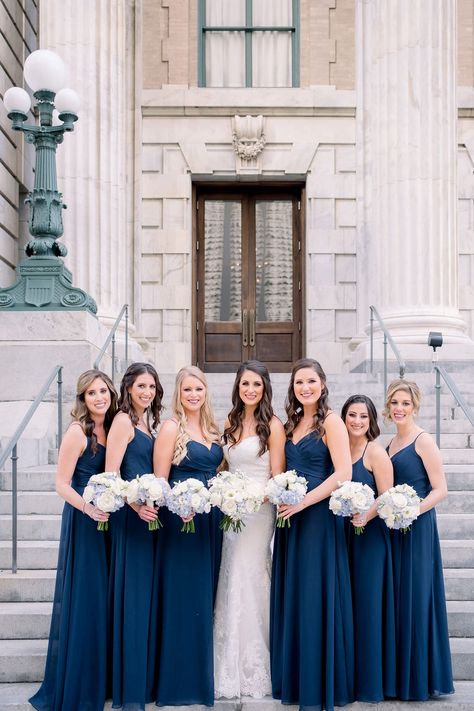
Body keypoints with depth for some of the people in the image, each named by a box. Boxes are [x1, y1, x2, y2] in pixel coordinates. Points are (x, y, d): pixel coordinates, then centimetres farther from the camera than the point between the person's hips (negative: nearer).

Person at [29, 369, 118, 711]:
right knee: (81, 601, -2)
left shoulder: (112, 429, 7)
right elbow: (62, 484, -14)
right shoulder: (78, 432, -12)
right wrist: (88, 508, -27)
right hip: (83, 522, -7)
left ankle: (98, 681, 26)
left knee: (104, 601, 12)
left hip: (108, 519, 7)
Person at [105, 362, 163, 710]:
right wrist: (136, 506, -24)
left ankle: (146, 677, 24)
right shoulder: (123, 421, -8)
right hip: (131, 515, -8)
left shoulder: (149, 423, 16)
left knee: (148, 595, 13)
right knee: (133, 595, -4)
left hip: (150, 514, 8)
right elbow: (110, 474, -16)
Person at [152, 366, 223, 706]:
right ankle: (180, 679, 9)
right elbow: (160, 480, -11)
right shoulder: (172, 427, -7)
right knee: (183, 595, -2)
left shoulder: (212, 428, 12)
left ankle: (203, 674, 24)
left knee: (206, 595, 13)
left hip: (211, 519, 7)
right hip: (181, 519, -7)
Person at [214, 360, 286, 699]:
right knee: (231, 585, 9)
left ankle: (252, 671, 13)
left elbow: (277, 479, -9)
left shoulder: (272, 426, -7)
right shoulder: (231, 423, 11)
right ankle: (231, 668, 20)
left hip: (259, 511, -6)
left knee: (248, 583, -1)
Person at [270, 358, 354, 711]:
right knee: (291, 598, 10)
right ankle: (294, 680, 21)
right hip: (290, 517, 7)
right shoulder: (293, 423, 14)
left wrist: (303, 502, -18)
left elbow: (343, 473, -16)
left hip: (318, 516, -7)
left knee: (315, 598, -1)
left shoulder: (330, 421, -8)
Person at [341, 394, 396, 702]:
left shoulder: (376, 451, -9)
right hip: (343, 534, 6)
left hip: (369, 534, -6)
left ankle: (370, 681, 12)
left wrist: (364, 516, -25)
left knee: (366, 604, 0)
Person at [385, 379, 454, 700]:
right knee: (396, 598, 11)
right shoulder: (391, 443, 13)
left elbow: (440, 490, -14)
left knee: (415, 598, -1)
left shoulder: (424, 441, -9)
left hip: (417, 529, -7)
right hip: (394, 529, 8)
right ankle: (399, 675, 21)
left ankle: (420, 677, 11)